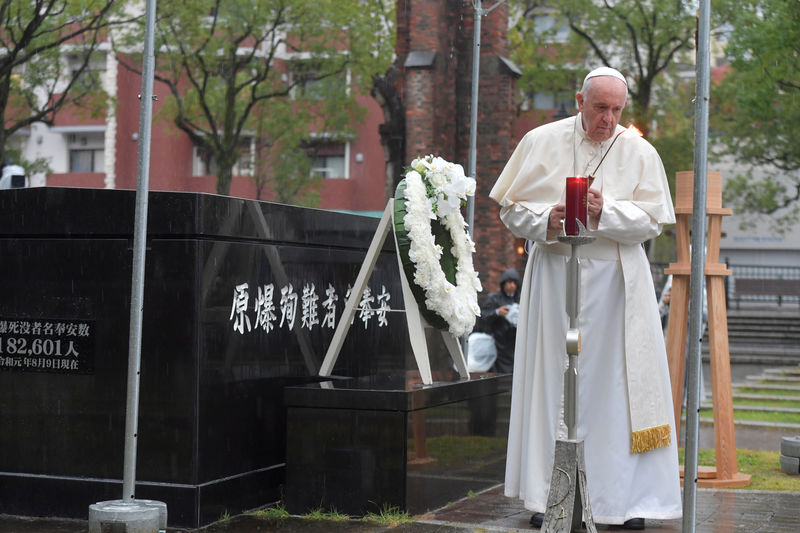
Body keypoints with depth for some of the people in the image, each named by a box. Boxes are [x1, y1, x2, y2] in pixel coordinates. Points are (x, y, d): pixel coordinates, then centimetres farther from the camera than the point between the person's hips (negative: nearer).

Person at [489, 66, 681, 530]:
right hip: (554, 274, 0)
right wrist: (546, 219, -15)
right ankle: (547, 496, 8)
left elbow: (653, 219, -3)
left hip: (615, 280, 0)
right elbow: (511, 207, 5)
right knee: (552, 382, 1)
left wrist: (605, 211, -19)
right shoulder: (542, 142, 4)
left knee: (618, 382, -1)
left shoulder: (640, 153, 3)